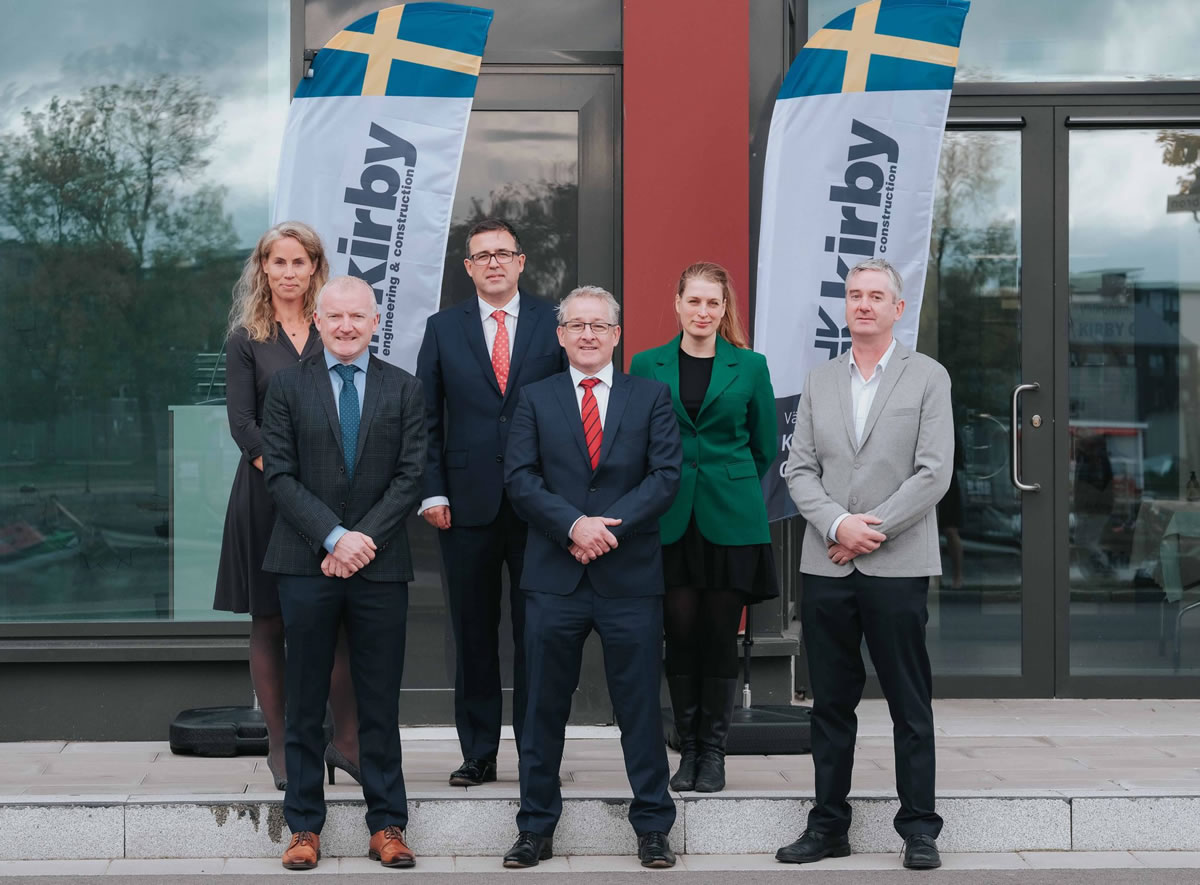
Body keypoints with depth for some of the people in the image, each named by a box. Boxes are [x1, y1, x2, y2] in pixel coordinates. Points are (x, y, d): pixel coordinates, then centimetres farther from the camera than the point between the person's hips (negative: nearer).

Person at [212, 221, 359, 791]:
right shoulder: (246, 339, 4)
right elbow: (242, 424, -4)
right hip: (267, 496, -1)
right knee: (268, 621, 4)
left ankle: (346, 739, 5)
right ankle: (279, 745, 12)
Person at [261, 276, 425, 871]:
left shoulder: (404, 390, 8)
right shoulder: (288, 387, 6)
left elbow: (410, 476, 1)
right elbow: (280, 475, -1)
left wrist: (364, 538, -11)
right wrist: (334, 537, -12)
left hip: (380, 563, 1)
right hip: (306, 564, 0)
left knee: (380, 702, 5)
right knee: (306, 703, 5)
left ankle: (387, 825, 12)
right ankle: (304, 826, 13)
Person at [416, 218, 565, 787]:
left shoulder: (554, 324, 5)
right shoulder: (443, 329, 8)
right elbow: (427, 417, 8)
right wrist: (433, 493, -1)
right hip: (467, 505, 1)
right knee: (473, 635, 6)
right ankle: (478, 754, 15)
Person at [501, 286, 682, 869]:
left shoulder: (651, 397, 7)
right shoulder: (535, 400, 9)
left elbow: (665, 475, -2)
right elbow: (519, 478, -1)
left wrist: (609, 525, -14)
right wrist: (573, 524, -15)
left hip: (631, 577, -1)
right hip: (554, 579, 1)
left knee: (640, 706, 4)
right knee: (544, 708, 6)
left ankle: (652, 827, 15)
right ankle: (536, 829, 17)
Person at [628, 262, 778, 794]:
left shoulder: (749, 366, 4)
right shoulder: (647, 366, 5)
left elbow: (765, 446, 11)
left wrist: (732, 489, 10)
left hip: (730, 522, 0)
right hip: (670, 523, 0)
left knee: (721, 633, 2)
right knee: (680, 631, 0)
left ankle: (713, 751, 11)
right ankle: (687, 749, 12)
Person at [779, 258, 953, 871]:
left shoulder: (927, 378, 2)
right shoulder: (819, 381, 12)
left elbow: (933, 474, -6)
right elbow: (799, 469, 6)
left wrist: (869, 530, -11)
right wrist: (838, 524, -10)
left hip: (897, 565, -3)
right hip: (826, 565, 3)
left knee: (910, 705, 2)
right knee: (830, 704, 8)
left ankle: (919, 827, 10)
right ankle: (828, 825, 16)